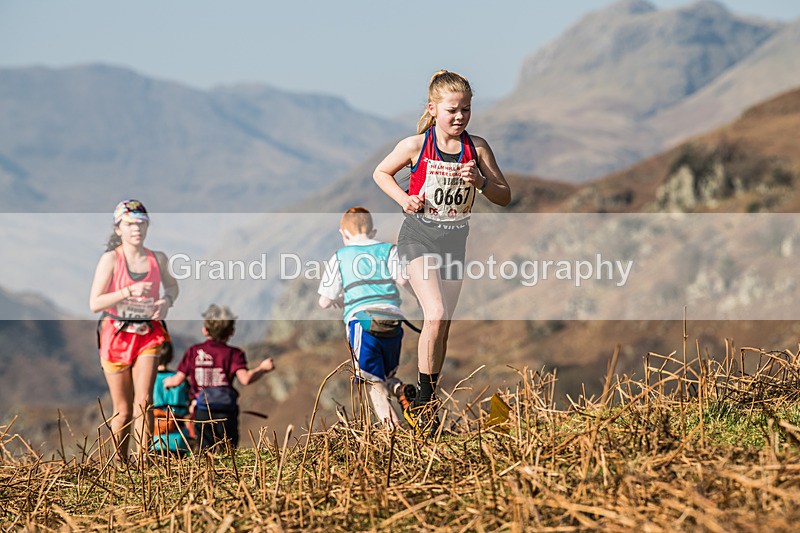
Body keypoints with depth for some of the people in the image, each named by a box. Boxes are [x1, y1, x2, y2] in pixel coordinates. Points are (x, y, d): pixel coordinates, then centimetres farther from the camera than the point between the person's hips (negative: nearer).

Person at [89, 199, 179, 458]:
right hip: (116, 336, -2)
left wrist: (167, 300, 1)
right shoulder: (110, 259, -8)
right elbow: (95, 303, -13)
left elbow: (171, 284, 24)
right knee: (123, 410, 5)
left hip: (149, 335, 2)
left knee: (143, 401, -14)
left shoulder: (157, 259, 3)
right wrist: (130, 291, -22)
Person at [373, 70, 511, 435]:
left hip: (455, 240, 4)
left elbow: (504, 197, 1)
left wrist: (481, 181, -19)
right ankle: (423, 405, -11)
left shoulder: (477, 148, -4)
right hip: (419, 237, -4)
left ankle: (427, 399, 24)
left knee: (441, 327, 9)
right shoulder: (416, 145, -10)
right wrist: (404, 199, -10)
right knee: (435, 316, -21)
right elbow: (381, 173, 7)